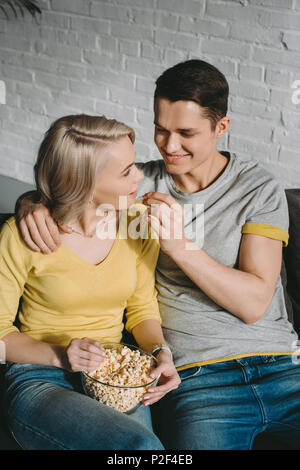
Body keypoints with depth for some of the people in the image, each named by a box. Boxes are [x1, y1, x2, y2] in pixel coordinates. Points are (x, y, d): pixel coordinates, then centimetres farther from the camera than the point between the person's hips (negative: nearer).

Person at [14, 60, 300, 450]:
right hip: (197, 379, -1)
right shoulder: (144, 183, 8)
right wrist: (32, 204, -11)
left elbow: (253, 303, -6)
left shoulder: (259, 187, 3)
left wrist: (179, 246, -17)